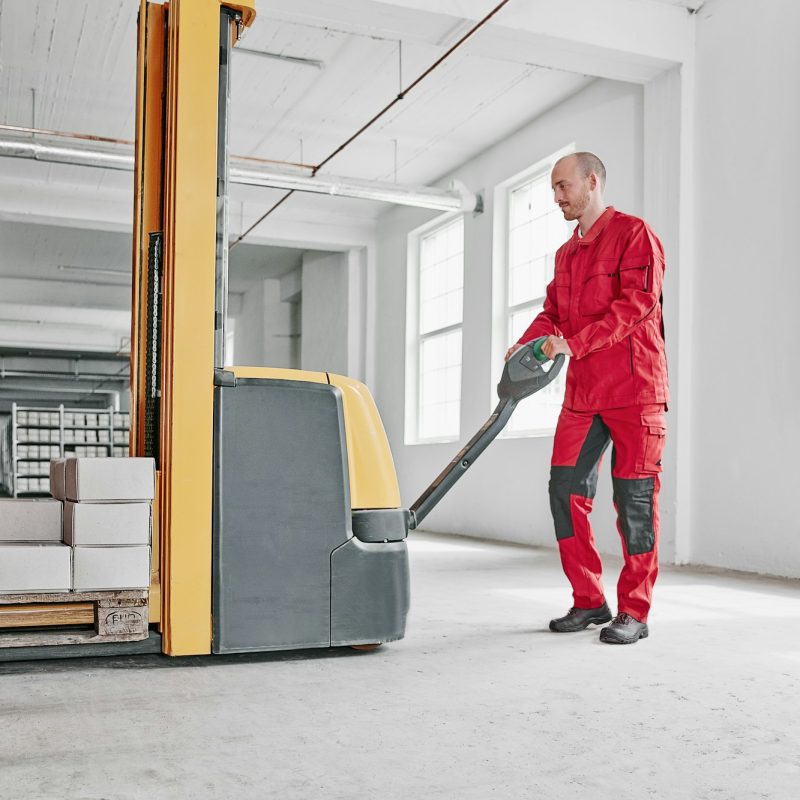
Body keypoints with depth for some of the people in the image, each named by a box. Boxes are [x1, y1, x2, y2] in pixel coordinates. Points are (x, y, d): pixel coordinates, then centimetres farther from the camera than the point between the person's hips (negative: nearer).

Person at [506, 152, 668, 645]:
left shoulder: (634, 233, -3)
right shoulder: (566, 253, 21)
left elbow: (638, 302, -15)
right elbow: (554, 313, 18)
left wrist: (574, 343, -22)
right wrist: (527, 344, -3)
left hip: (635, 389, -7)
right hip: (582, 394, 7)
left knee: (634, 499, -3)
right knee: (566, 489, 2)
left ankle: (634, 612, 7)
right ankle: (589, 602, 14)